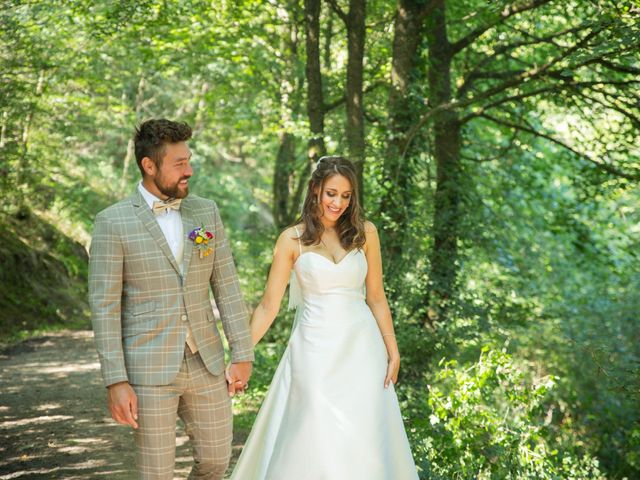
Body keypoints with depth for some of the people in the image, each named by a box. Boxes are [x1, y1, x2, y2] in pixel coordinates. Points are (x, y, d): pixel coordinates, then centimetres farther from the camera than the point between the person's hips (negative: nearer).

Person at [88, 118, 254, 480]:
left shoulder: (206, 211, 5)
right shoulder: (113, 223, -9)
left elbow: (227, 285, 6)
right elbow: (104, 306, -9)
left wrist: (243, 354, 2)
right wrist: (116, 382, -14)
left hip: (206, 363, 4)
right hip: (148, 369, -4)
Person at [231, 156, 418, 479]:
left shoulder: (365, 233, 4)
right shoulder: (292, 239, -1)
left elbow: (376, 298, 8)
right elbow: (269, 305, -2)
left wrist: (393, 352, 4)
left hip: (361, 346, 2)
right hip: (315, 349, -1)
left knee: (364, 443, 3)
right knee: (313, 442, -1)